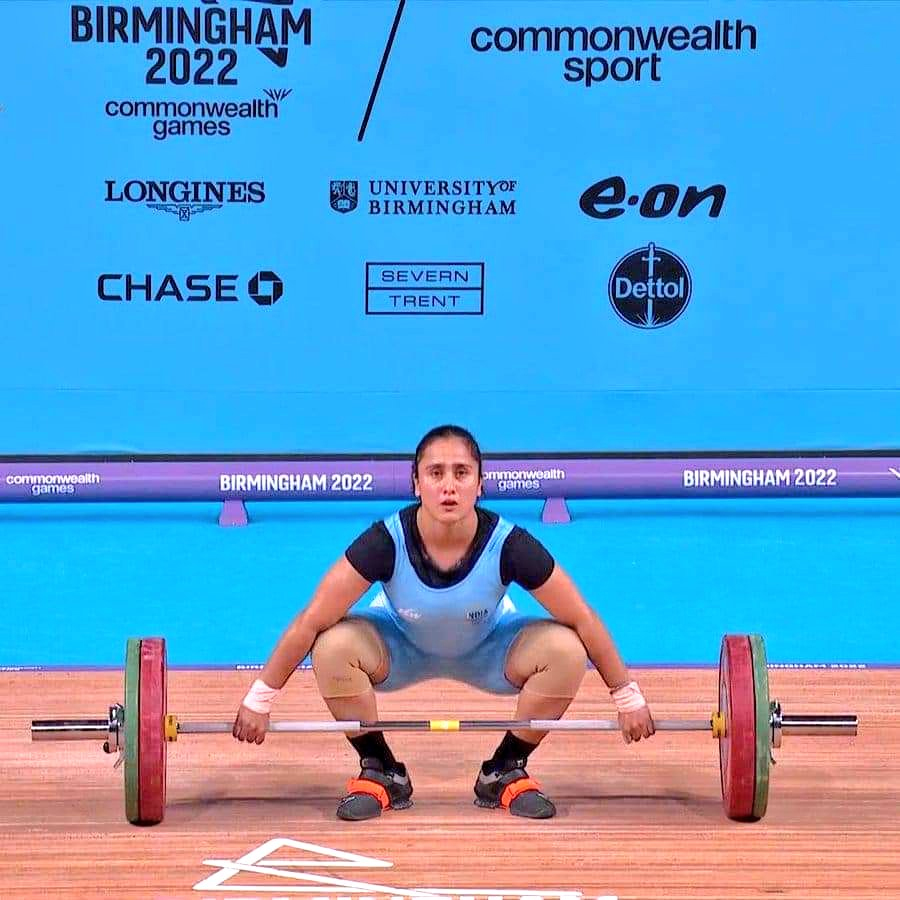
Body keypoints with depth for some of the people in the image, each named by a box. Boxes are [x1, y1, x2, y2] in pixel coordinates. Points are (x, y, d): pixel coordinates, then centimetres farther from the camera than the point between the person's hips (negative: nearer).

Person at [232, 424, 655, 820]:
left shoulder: (509, 545, -33)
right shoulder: (386, 542, -35)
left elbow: (583, 620, -20)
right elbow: (311, 622, -25)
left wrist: (627, 696, -13)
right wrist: (259, 699, -21)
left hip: (487, 650, 1)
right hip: (402, 647, -1)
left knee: (565, 651, -27)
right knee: (333, 648, -31)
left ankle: (505, 772, -2)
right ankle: (382, 773, -5)